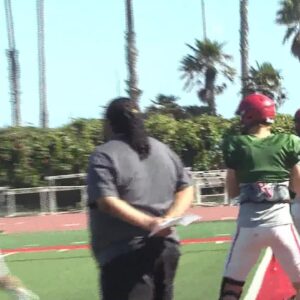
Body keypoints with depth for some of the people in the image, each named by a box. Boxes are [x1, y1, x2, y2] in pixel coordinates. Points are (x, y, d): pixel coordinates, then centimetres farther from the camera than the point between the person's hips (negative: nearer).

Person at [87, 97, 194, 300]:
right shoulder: (163, 150, 14)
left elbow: (107, 202, -19)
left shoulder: (104, 156, -6)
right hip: (166, 248, 7)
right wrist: (170, 219, -4)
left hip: (125, 255, -7)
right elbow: (187, 189, 11)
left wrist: (148, 222, -24)